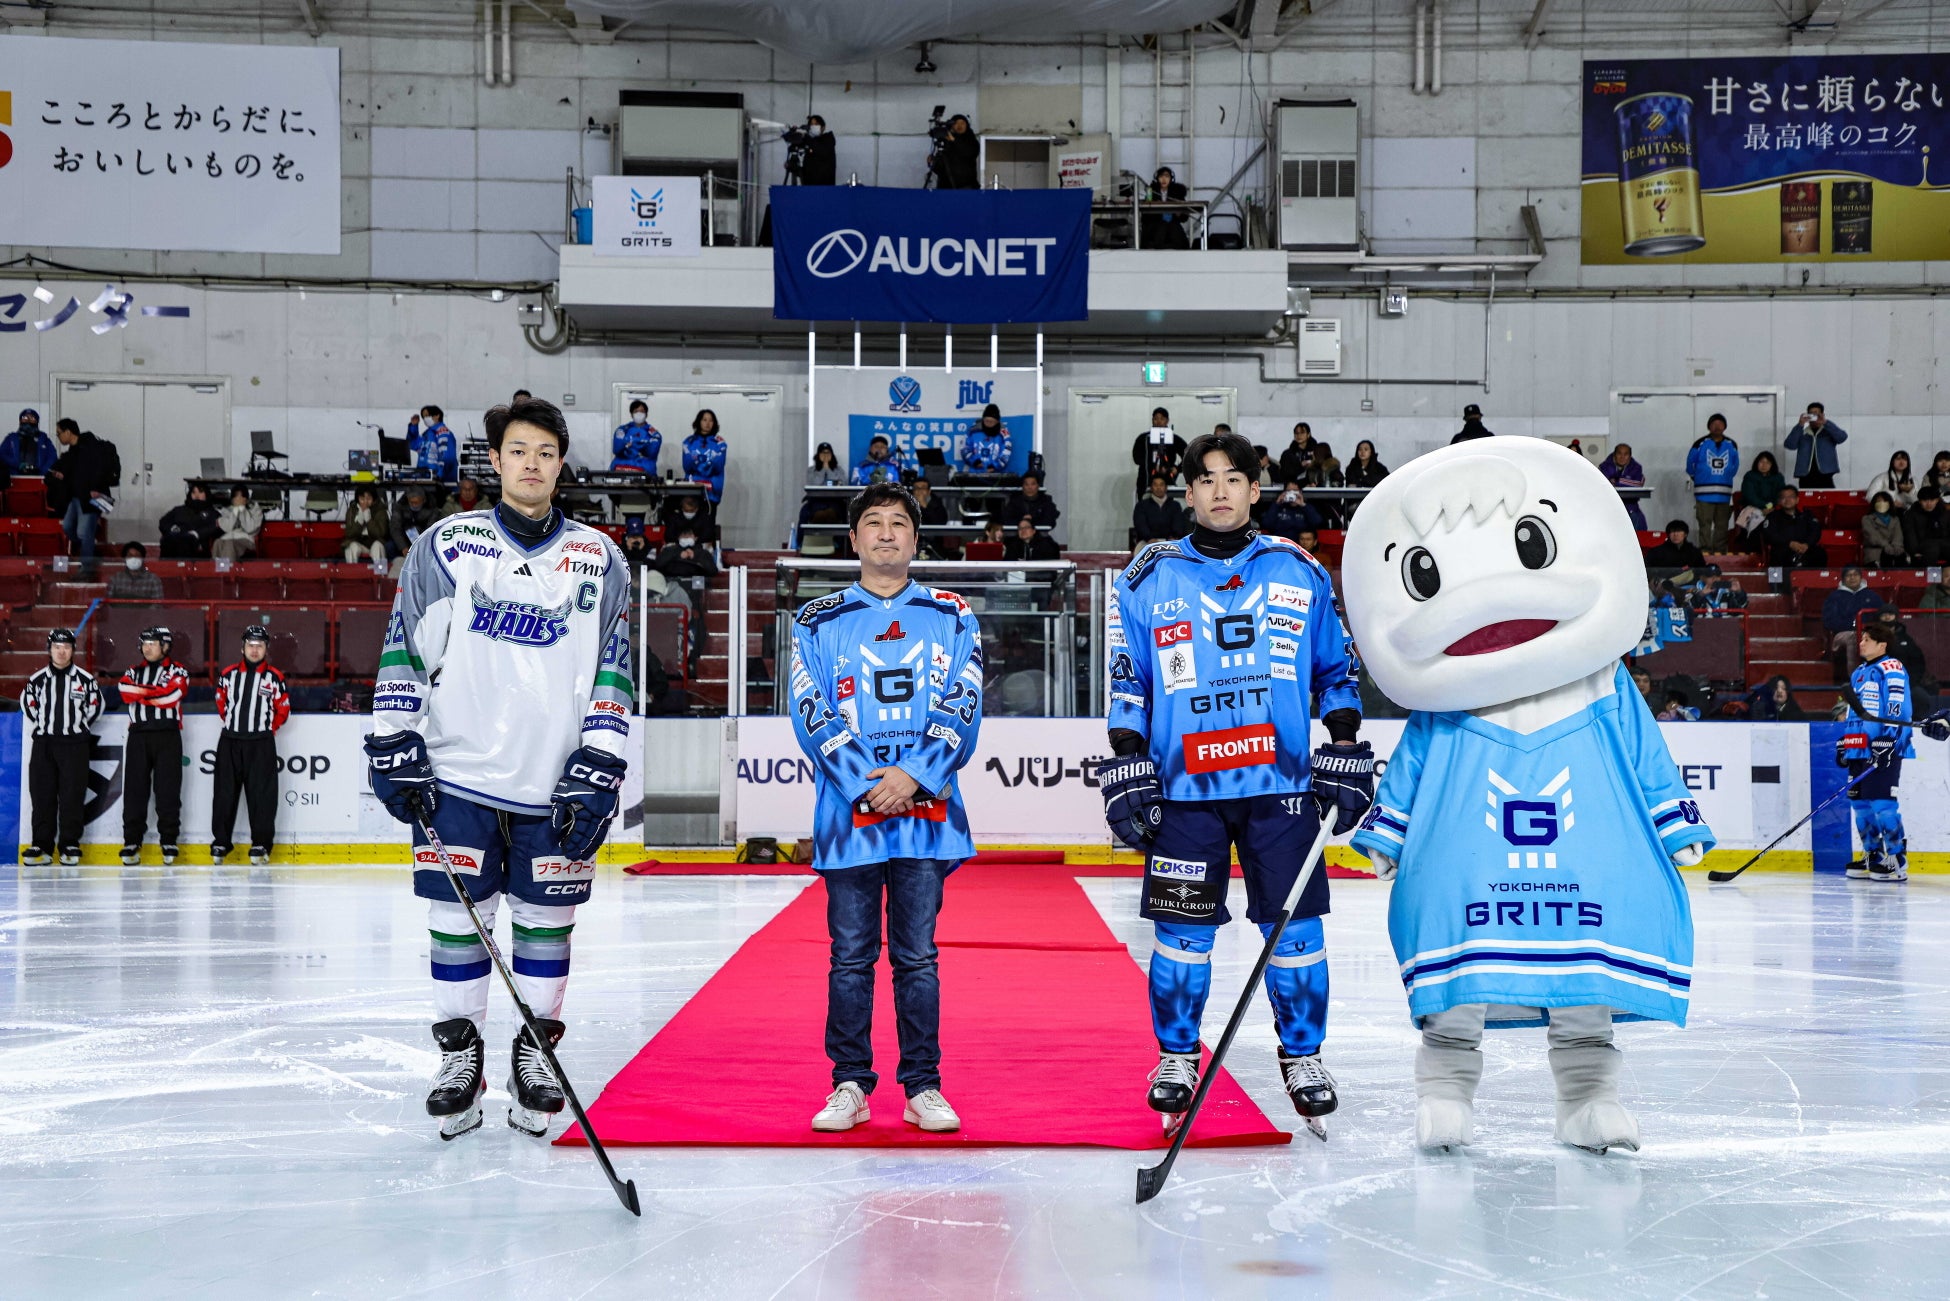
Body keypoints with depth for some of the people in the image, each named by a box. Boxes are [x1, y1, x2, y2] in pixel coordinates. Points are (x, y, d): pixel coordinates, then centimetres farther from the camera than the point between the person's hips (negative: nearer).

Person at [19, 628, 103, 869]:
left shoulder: (86, 679, 2)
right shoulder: (38, 679, 6)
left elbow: (95, 706, 11)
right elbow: (28, 704, 18)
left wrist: (79, 728, 6)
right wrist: (40, 728, 11)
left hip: (75, 743, -2)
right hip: (44, 743, 2)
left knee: (72, 796, -3)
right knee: (42, 795, 1)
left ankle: (70, 846, 2)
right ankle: (42, 846, 4)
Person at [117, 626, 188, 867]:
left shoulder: (177, 671, 7)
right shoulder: (133, 671, 17)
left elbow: (171, 696, -11)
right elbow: (127, 694, -3)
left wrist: (141, 692, -6)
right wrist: (156, 693, -9)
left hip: (168, 737, -3)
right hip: (138, 736, 3)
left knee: (168, 791, -4)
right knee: (134, 790, 0)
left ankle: (169, 842, 2)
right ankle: (132, 843, 5)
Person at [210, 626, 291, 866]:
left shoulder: (274, 677, 1)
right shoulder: (228, 674, 6)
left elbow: (283, 709, 8)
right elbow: (221, 702, 18)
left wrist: (267, 728, 6)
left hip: (261, 744, -2)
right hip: (230, 741, 2)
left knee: (261, 795, -3)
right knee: (225, 793, 5)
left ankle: (261, 845, 1)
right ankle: (220, 843, 12)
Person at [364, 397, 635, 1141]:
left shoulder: (599, 560, 5)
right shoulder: (446, 545, 3)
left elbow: (613, 672, 4)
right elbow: (403, 651, 5)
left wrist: (596, 770, -4)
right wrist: (394, 748, -2)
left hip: (555, 785, 1)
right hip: (456, 775, 0)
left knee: (546, 919, 6)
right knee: (457, 918, 3)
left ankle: (536, 1054, 21)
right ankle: (459, 1055, 17)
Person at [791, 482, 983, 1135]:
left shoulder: (951, 617, 9)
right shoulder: (818, 622, 7)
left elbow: (962, 711, 0)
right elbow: (811, 715, -1)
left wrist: (913, 775, -13)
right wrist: (866, 783, -13)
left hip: (928, 811, 0)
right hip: (846, 811, 0)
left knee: (916, 955, 3)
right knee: (851, 955, 3)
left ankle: (923, 1086, 11)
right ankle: (850, 1086, 12)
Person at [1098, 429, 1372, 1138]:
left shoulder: (1299, 573, 8)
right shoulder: (1150, 578, 5)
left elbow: (1336, 670, 14)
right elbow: (1126, 683, 7)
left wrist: (1345, 751, 6)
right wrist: (1127, 764, -1)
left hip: (1281, 784, 1)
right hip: (1184, 789, -1)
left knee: (1295, 927, 1)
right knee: (1182, 930, 1)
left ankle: (1303, 1055, 16)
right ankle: (1176, 1055, 17)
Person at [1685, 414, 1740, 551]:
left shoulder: (1732, 445, 7)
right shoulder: (1700, 444, -4)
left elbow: (1735, 467, 19)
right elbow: (1690, 465, 5)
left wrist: (1726, 478, 16)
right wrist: (1698, 478, 16)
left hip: (1724, 493, 3)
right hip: (1704, 493, -3)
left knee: (1722, 524, 8)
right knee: (1705, 524, -7)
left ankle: (1720, 552, 13)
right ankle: (1705, 552, -6)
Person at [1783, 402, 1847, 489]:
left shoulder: (1829, 432, 11)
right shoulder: (1801, 433, 14)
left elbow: (1842, 437, -8)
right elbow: (1789, 445, -2)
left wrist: (1825, 422, -16)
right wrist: (1800, 425, -11)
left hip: (1825, 479, -1)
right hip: (1805, 479, 1)